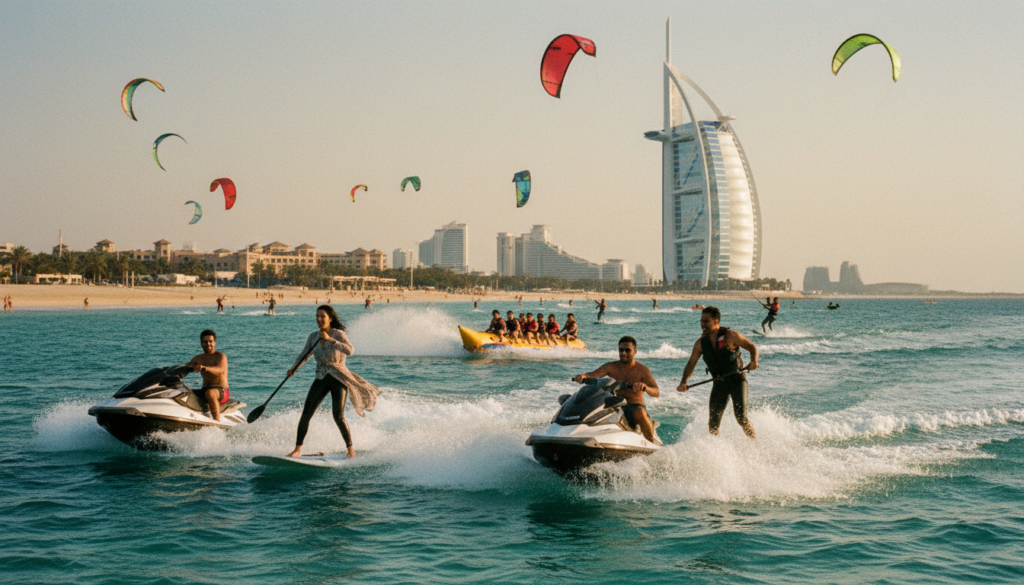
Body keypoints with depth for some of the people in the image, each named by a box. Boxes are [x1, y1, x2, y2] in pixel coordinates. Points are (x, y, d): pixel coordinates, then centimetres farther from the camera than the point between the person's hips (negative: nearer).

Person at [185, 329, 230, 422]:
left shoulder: (220, 356, -4)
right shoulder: (198, 358, 16)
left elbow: (220, 370, -26)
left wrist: (205, 368, -45)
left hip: (222, 391, -6)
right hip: (204, 390, 6)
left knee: (210, 393, -38)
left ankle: (217, 422, -43)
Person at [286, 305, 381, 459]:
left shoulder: (338, 334, -8)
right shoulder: (314, 336, 6)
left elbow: (349, 350, -26)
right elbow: (305, 355, 18)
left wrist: (329, 339, -31)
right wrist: (294, 368, 1)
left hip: (339, 378, -4)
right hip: (321, 379, 5)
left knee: (338, 416, -10)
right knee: (306, 413, -7)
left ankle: (350, 449, 7)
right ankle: (298, 449, -1)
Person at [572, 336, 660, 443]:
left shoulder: (642, 370, -2)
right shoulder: (611, 367, 6)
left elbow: (657, 393, -11)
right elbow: (593, 374, -10)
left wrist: (644, 387, -33)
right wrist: (584, 376, -34)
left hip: (636, 407, -3)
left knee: (640, 413, -38)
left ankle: (652, 441, -16)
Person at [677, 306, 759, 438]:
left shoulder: (730, 336, -10)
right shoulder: (701, 343, 1)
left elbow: (752, 346, -4)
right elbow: (691, 363, 6)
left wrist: (754, 361, -25)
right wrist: (684, 382, -10)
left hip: (737, 379, -4)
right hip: (719, 382, 4)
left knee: (741, 418, -15)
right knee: (713, 423, 0)